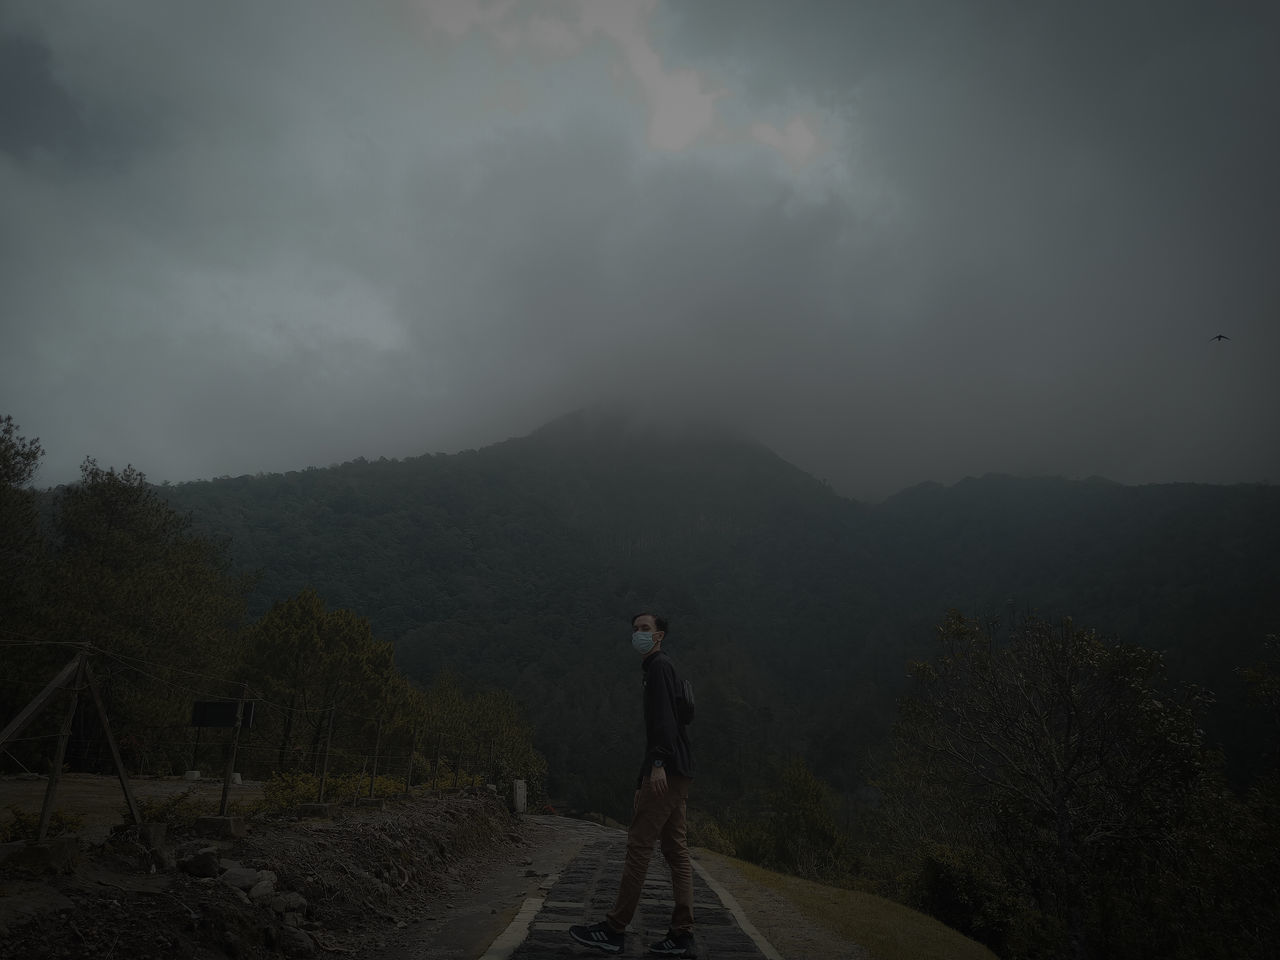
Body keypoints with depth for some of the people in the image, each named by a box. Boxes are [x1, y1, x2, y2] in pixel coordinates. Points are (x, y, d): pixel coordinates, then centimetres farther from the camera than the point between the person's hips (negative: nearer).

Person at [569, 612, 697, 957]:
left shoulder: (659, 666, -7)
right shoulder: (666, 669, 23)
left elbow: (663, 718, -19)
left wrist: (658, 763, -27)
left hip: (664, 771, -10)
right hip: (677, 773, 10)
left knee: (639, 845, -6)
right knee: (676, 849, 7)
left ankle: (615, 929, -1)